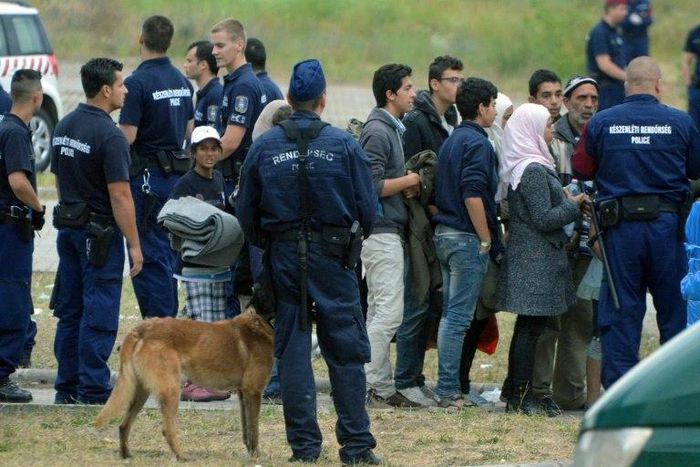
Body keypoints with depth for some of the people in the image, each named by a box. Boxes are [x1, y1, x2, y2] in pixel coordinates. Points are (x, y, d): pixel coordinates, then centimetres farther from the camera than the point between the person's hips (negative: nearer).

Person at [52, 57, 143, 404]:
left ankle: (67, 387, 15)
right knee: (99, 315, -4)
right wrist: (134, 245, -15)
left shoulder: (64, 127, 7)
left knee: (70, 311, 12)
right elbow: (120, 197, -20)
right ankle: (94, 390, -3)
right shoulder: (109, 136, -18)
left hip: (68, 228, 8)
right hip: (101, 233, -8)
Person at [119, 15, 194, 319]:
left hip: (147, 176, -8)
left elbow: (126, 137, -19)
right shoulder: (181, 81, 10)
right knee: (167, 251, 15)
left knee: (149, 257, -5)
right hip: (177, 171, 8)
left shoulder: (137, 83, -16)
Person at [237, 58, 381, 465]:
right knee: (346, 351, 2)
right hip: (333, 259, -2)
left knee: (292, 350, 6)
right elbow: (368, 207, -2)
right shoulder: (344, 145, -5)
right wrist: (356, 240, 17)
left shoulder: (264, 147, -1)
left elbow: (246, 211, 4)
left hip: (284, 259, 2)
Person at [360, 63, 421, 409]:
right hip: (382, 232, -11)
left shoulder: (391, 128, 17)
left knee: (379, 313, 10)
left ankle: (382, 387, 13)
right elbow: (373, 185, -21)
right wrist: (408, 181, -9)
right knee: (389, 311, -12)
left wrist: (406, 186, 6)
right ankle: (367, 384, -12)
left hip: (387, 230, 11)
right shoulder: (378, 131, -14)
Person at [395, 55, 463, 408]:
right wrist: (430, 211, -18)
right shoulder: (417, 122, -10)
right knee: (417, 305, -7)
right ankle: (406, 381, -4)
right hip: (423, 229, -8)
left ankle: (414, 377, 14)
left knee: (430, 305, 9)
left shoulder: (451, 123, 16)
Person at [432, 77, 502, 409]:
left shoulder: (451, 141, 16)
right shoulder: (476, 143, -13)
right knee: (459, 316, -8)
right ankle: (448, 390, -8)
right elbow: (473, 196, -22)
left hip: (444, 233, 9)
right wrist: (487, 241, -15)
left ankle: (447, 387, 13)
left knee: (451, 314, 12)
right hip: (467, 238, -9)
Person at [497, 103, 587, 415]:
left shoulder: (518, 167, 13)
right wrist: (573, 204, -8)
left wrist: (565, 200, 13)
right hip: (537, 259, -10)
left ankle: (514, 393, 19)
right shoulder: (534, 171, -17)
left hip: (522, 254, 10)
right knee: (531, 327, -6)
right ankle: (522, 397, -3)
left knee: (526, 328, 14)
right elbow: (544, 219, -20)